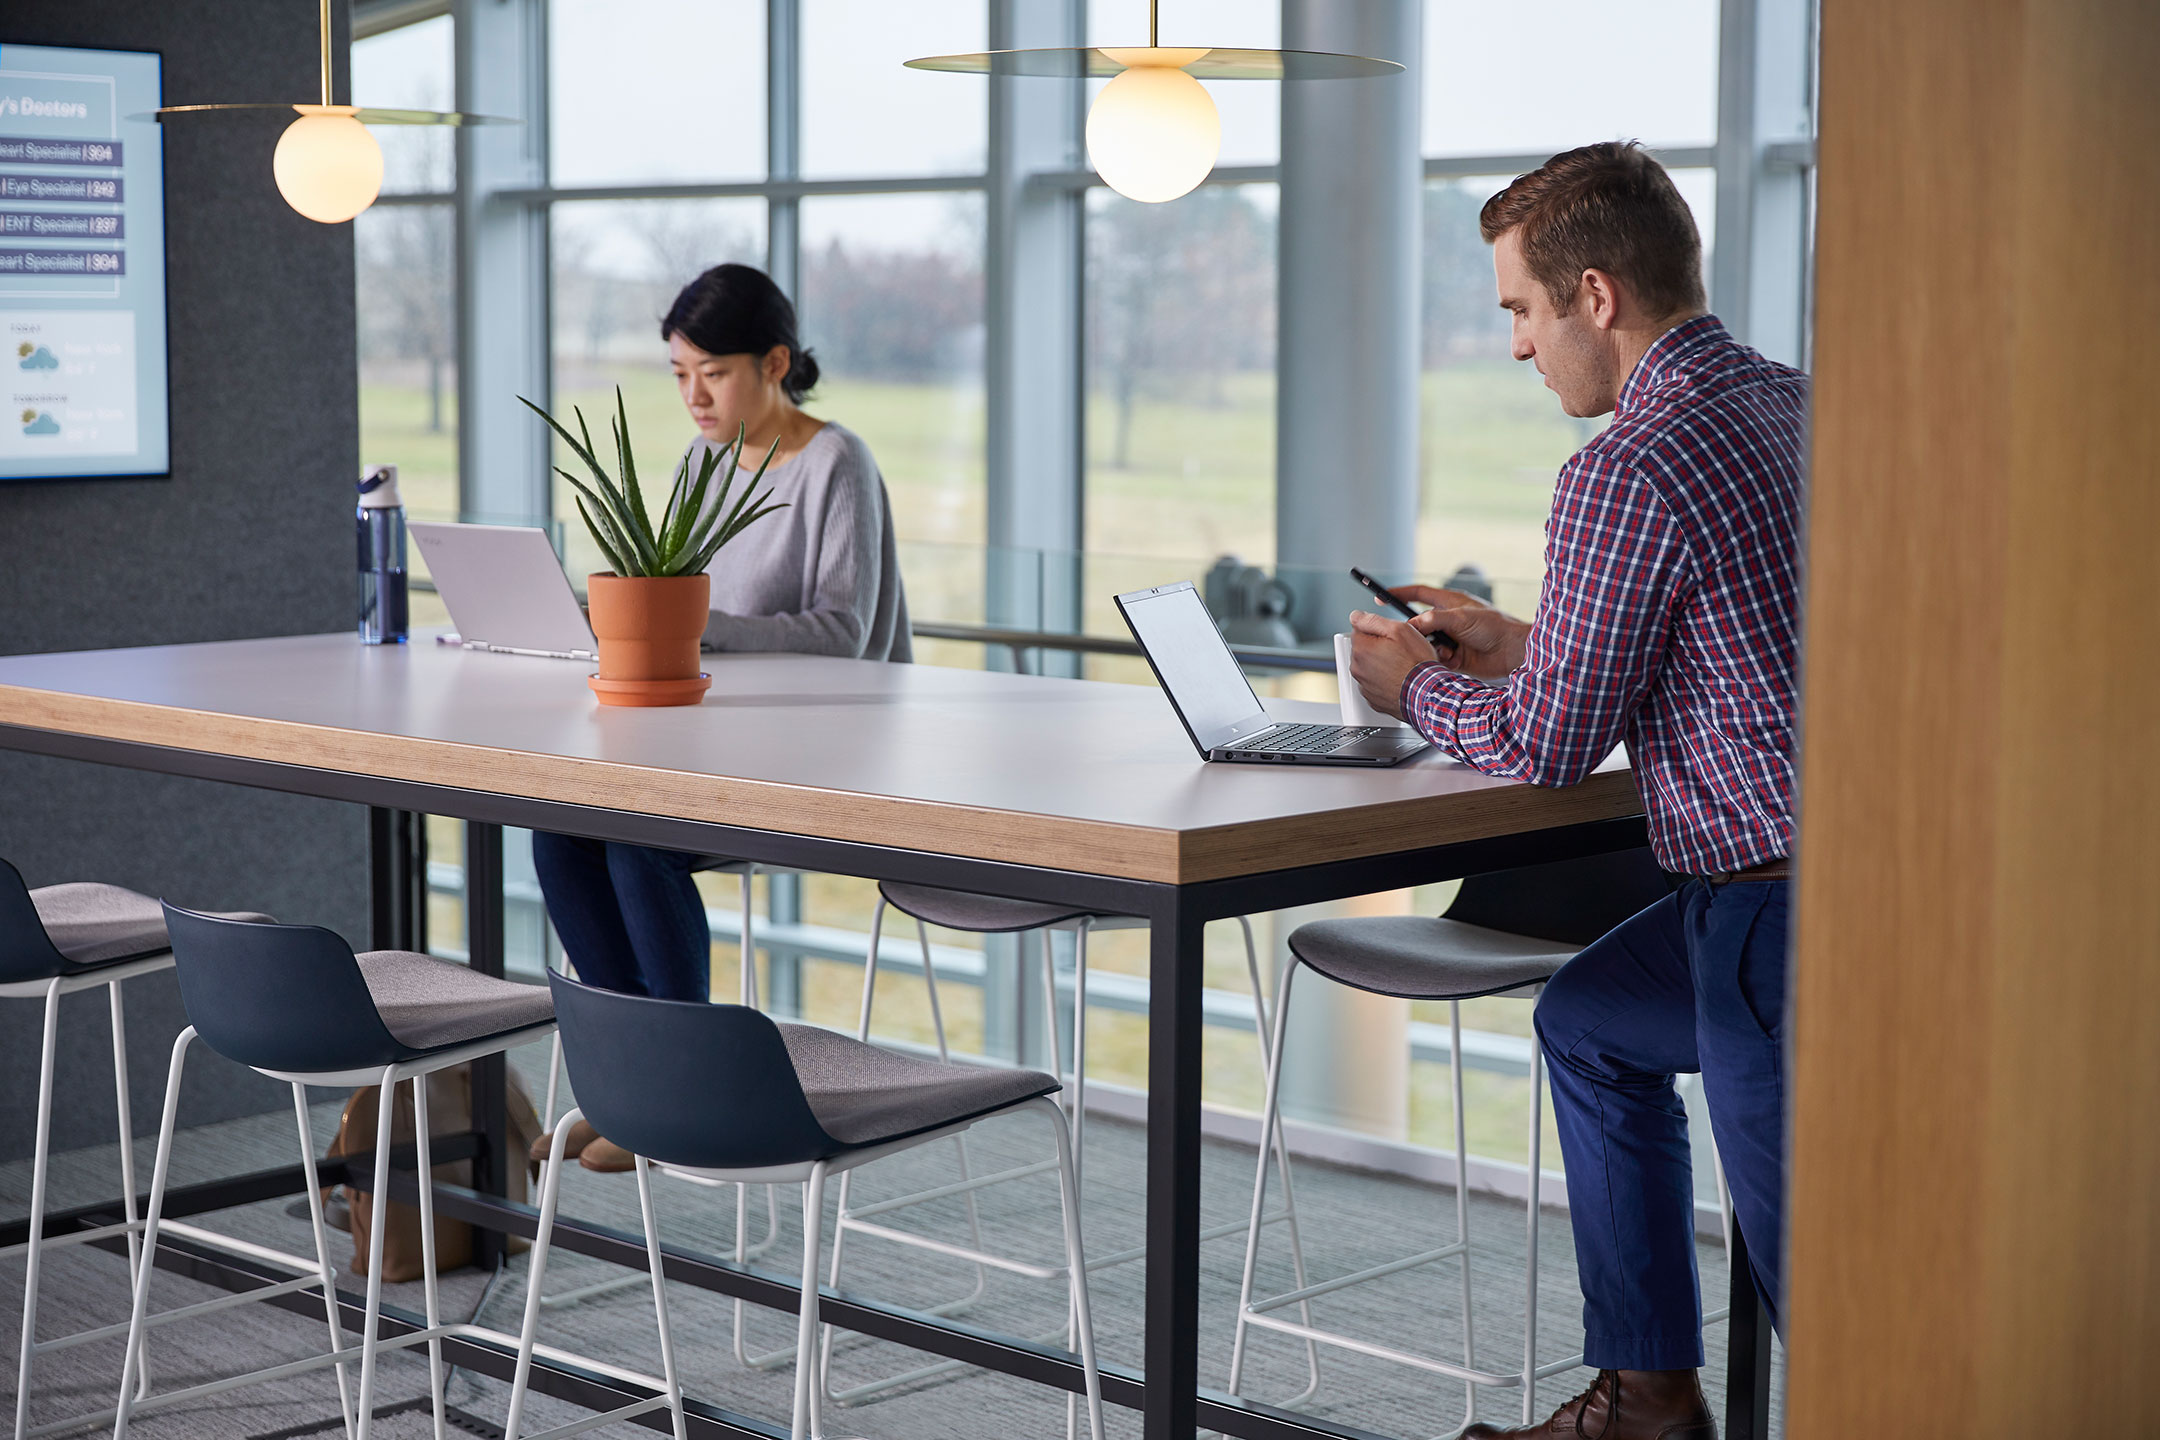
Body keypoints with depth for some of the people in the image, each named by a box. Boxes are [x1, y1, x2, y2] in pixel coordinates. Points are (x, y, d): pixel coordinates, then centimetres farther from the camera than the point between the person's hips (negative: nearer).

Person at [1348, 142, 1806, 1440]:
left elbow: (1548, 747, -12)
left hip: (1778, 907, -10)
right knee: (1591, 1022, 29)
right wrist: (1513, 644, 24)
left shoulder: (1629, 471, -19)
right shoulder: (1798, 406, 10)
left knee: (1812, 1261, -1)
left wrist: (1417, 687, 8)